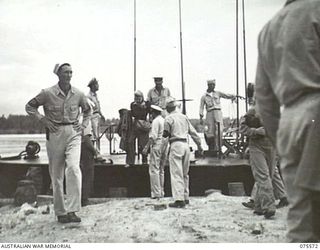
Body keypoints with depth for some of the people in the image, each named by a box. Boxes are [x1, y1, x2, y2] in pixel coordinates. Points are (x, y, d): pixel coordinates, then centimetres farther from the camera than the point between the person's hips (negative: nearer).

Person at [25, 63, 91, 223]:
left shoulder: (78, 94, 4)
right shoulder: (48, 93, -4)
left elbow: (87, 110, 23)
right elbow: (29, 106, 7)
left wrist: (84, 124, 9)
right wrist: (43, 120, -4)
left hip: (73, 133, 1)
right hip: (55, 134, -1)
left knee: (73, 168, -21)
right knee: (56, 175, 5)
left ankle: (72, 210, -19)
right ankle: (60, 212, 18)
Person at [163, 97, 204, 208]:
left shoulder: (169, 118, -3)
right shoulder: (184, 117, 15)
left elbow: (165, 134, -7)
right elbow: (193, 132, 13)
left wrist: (165, 134, 17)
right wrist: (199, 145, 17)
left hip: (176, 145, -6)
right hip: (186, 145, 6)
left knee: (176, 174, -7)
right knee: (185, 174, 15)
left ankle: (179, 200, -14)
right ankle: (185, 197, 21)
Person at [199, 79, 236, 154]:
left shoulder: (218, 93, 16)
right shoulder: (204, 96, 12)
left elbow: (226, 95, 8)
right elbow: (201, 107, 9)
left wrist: (232, 96, -13)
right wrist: (201, 117, 0)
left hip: (218, 112, 1)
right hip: (209, 113, -1)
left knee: (219, 131, -12)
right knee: (211, 132, -4)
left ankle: (217, 148, -8)